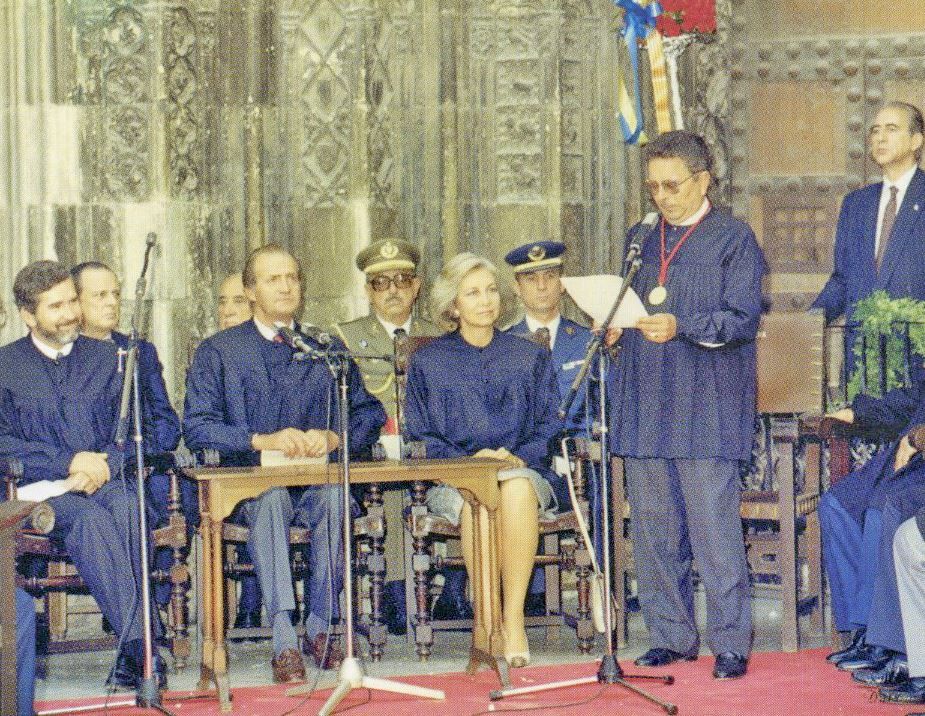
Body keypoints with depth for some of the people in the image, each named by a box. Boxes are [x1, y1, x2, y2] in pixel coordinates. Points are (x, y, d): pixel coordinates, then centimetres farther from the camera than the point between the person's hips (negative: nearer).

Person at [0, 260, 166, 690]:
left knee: (126, 509, -35)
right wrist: (70, 462, -11)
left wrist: (106, 465, -10)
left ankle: (131, 653, -39)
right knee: (91, 520, -36)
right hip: (41, 491, -2)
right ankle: (142, 646, -42)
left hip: (108, 482, 2)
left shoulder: (108, 358, 17)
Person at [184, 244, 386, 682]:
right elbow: (196, 427, -2)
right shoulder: (218, 351, 10)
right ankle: (283, 641, -43)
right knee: (270, 496, -38)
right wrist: (261, 440, -17)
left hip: (318, 477, 2)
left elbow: (369, 414, 14)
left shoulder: (327, 348, 19)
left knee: (334, 495, -35)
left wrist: (332, 437, -8)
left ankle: (320, 628, -24)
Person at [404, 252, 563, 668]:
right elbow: (420, 436, 7)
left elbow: (550, 426, 11)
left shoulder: (530, 358, 18)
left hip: (523, 472, 1)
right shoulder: (428, 362, 14)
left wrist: (520, 457, -10)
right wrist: (468, 459, -11)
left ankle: (514, 619, -37)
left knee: (516, 488, -38)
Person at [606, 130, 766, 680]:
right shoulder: (640, 240, 19)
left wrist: (682, 327, -23)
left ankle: (730, 644, 0)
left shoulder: (734, 239, 1)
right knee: (654, 530, 5)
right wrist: (613, 325, 3)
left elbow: (742, 319, -8)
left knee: (714, 527, -7)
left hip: (708, 408, -5)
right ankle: (672, 638, 14)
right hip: (646, 408, 5)